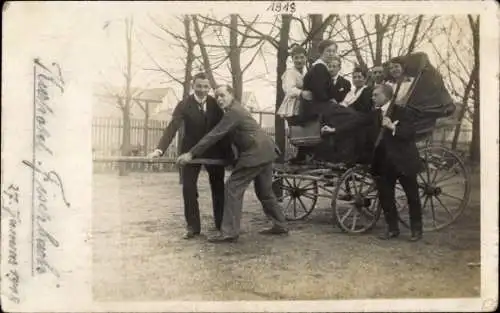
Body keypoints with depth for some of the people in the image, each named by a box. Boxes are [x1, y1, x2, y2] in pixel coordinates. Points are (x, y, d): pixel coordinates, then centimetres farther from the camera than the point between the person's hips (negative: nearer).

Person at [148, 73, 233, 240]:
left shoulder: (216, 104, -8)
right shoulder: (184, 105, -14)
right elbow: (172, 127, -24)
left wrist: (229, 153, -8)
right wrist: (160, 149, -37)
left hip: (214, 151, 2)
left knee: (218, 187, 9)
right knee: (188, 188, -5)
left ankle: (221, 224, 24)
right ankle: (193, 226, 7)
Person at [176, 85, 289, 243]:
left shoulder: (233, 112, -14)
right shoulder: (236, 109, 19)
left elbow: (214, 135, -20)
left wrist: (191, 154, -21)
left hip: (254, 154, -11)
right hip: (266, 152, 11)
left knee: (233, 188, -9)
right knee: (264, 191, 19)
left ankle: (229, 232, -9)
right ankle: (280, 225, 27)